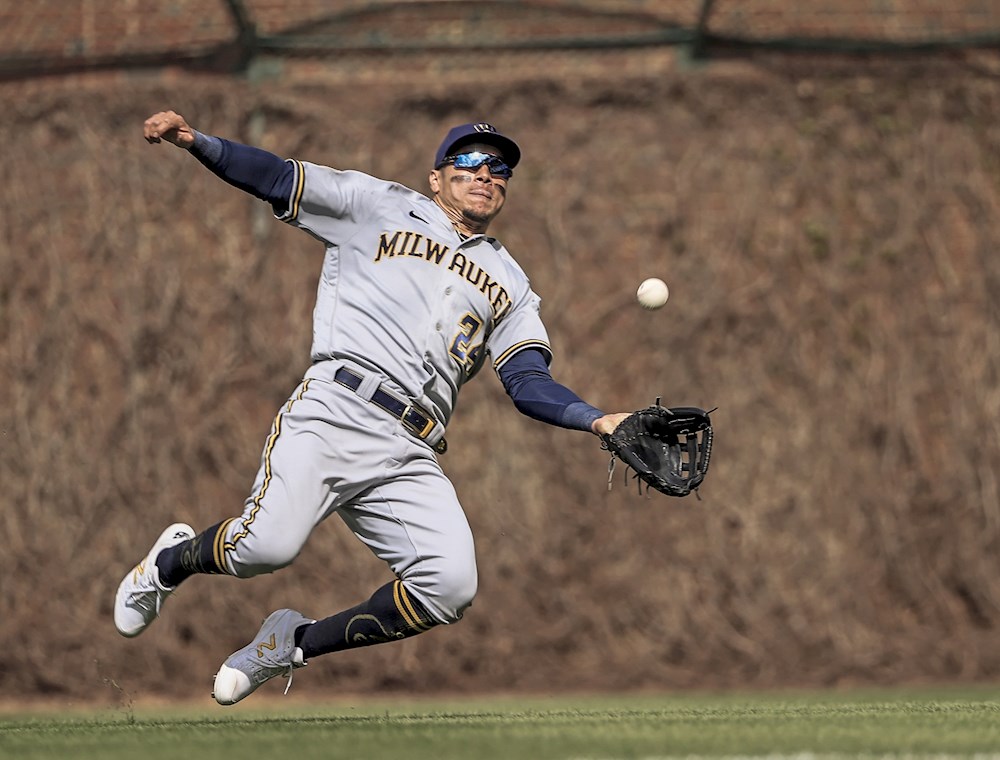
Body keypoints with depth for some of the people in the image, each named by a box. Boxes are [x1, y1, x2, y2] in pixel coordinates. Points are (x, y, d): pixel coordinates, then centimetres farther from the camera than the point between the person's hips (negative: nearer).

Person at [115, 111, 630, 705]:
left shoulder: (509, 285, 26)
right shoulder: (382, 206, 17)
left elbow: (530, 383, 16)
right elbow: (276, 178, 11)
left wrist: (600, 422, -3)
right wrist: (194, 141, -5)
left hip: (411, 456, 4)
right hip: (337, 409, -4)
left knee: (450, 588, -19)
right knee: (269, 545, -26)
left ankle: (294, 643, 4)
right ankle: (170, 563, 12)